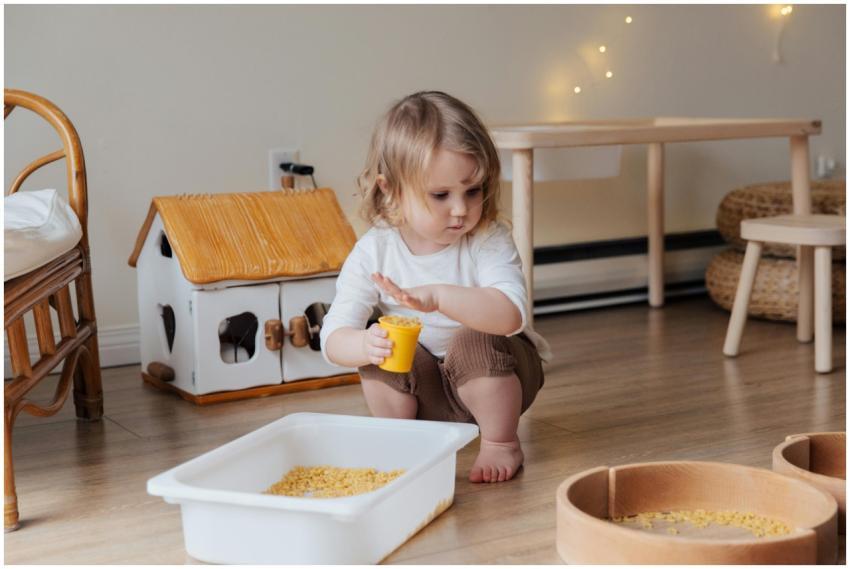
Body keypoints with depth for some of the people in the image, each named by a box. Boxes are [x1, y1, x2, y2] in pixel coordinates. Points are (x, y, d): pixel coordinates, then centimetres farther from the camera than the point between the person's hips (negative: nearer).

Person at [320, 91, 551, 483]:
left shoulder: (490, 240, -22)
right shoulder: (374, 252, -16)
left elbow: (511, 314, -39)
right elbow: (333, 338, -20)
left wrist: (438, 297, -53)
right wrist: (365, 345, -45)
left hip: (494, 376, -2)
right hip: (424, 390, 2)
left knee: (472, 343, -32)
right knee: (381, 352, -25)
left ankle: (500, 443, -7)